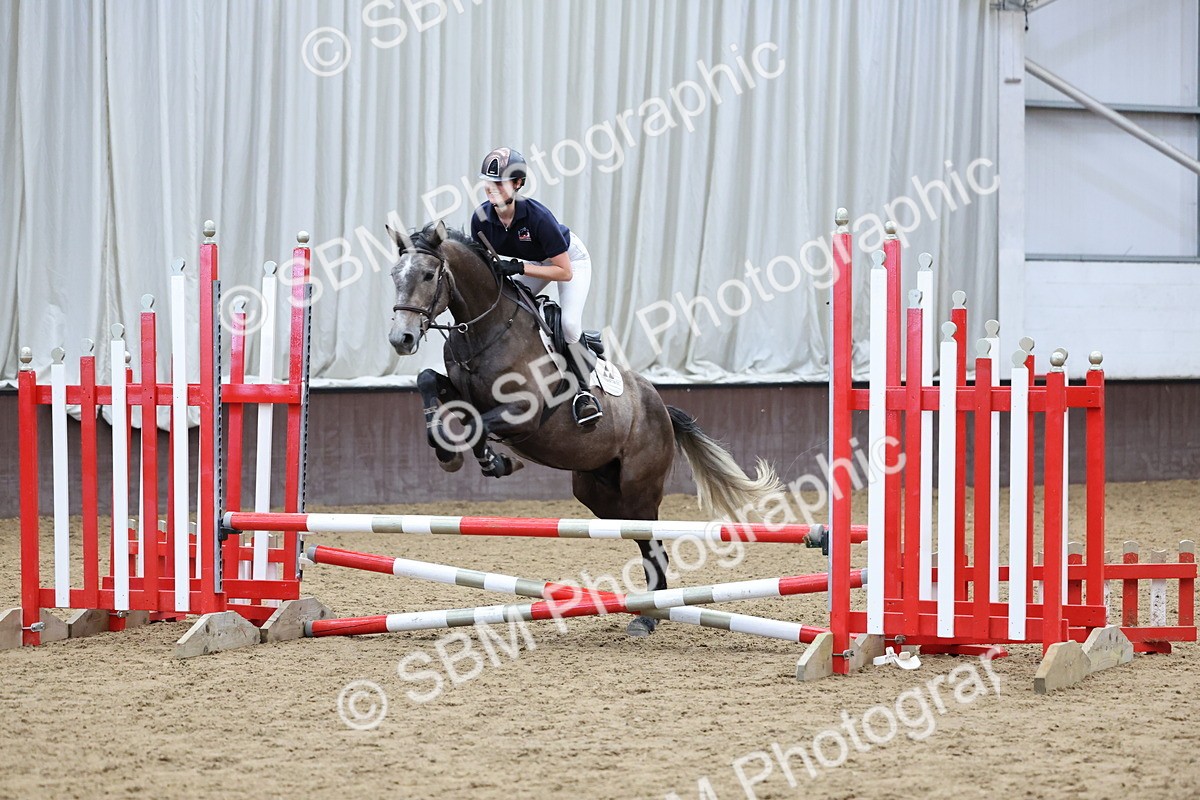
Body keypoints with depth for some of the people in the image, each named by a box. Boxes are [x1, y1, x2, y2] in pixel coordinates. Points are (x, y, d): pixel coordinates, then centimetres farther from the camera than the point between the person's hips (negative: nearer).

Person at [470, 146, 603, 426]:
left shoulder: (537, 216, -39)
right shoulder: (482, 218, -24)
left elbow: (565, 272, -34)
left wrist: (519, 268, -40)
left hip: (570, 259, -6)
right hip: (535, 262, 6)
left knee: (569, 324, -23)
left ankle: (585, 392, -5)